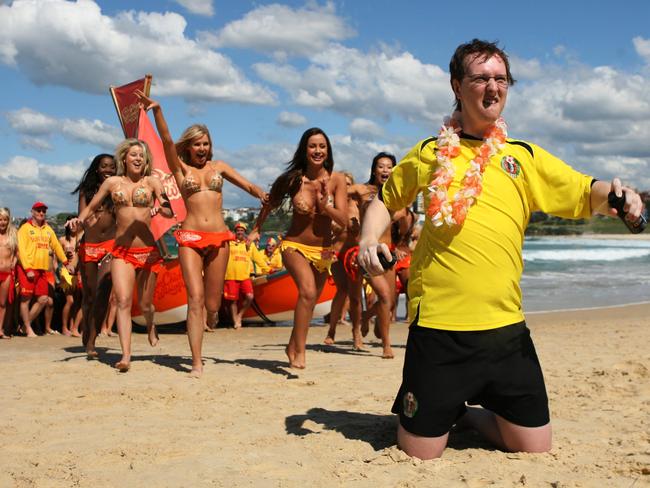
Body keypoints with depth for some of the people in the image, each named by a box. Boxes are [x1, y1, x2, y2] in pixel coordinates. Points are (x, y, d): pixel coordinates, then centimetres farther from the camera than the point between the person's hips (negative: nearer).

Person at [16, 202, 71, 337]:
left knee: (43, 299, 1)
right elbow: (21, 249, -8)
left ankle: (26, 324, 14)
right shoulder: (25, 228, -1)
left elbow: (56, 246, 19)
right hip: (27, 269, -5)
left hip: (42, 270, 5)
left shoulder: (48, 229, 15)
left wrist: (66, 263, 14)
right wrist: (28, 269, -15)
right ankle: (28, 328, 5)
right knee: (26, 298, -2)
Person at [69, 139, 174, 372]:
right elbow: (91, 207, 13)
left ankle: (151, 327, 46)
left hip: (148, 251, 0)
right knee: (123, 301, -15)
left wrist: (159, 208, -26)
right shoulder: (112, 182, 7)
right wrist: (80, 220, -7)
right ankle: (125, 356, -18)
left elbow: (170, 213, -4)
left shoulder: (152, 181, 4)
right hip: (122, 252, 0)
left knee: (145, 304, 11)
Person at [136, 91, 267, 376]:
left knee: (212, 303, 4)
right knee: (195, 298, -14)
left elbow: (248, 185, 7)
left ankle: (208, 321, 42)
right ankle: (196, 363, -13)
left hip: (219, 238, 2)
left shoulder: (219, 167, 15)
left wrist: (262, 195, -16)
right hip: (190, 238, -2)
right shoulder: (180, 169, 9)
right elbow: (167, 141, -6)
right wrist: (157, 110, -21)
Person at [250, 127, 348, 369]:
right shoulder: (293, 179, -9)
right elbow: (270, 202, 10)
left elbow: (344, 220, -11)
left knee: (310, 301, 16)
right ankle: (299, 351, -23)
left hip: (323, 250, 3)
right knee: (308, 291, -28)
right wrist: (256, 229, 12)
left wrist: (325, 206, -28)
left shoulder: (336, 179, -8)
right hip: (295, 246, -3)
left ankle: (293, 347, 38)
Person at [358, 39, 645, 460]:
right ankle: (443, 410, 35)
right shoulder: (430, 154, 6)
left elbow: (586, 193, 3)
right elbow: (385, 202, 17)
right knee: (421, 453, 2)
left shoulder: (525, 157, 9)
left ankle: (469, 413, 36)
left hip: (507, 327, 3)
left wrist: (616, 194, -19)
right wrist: (369, 240, -3)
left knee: (535, 449, 10)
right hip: (439, 325, -2)